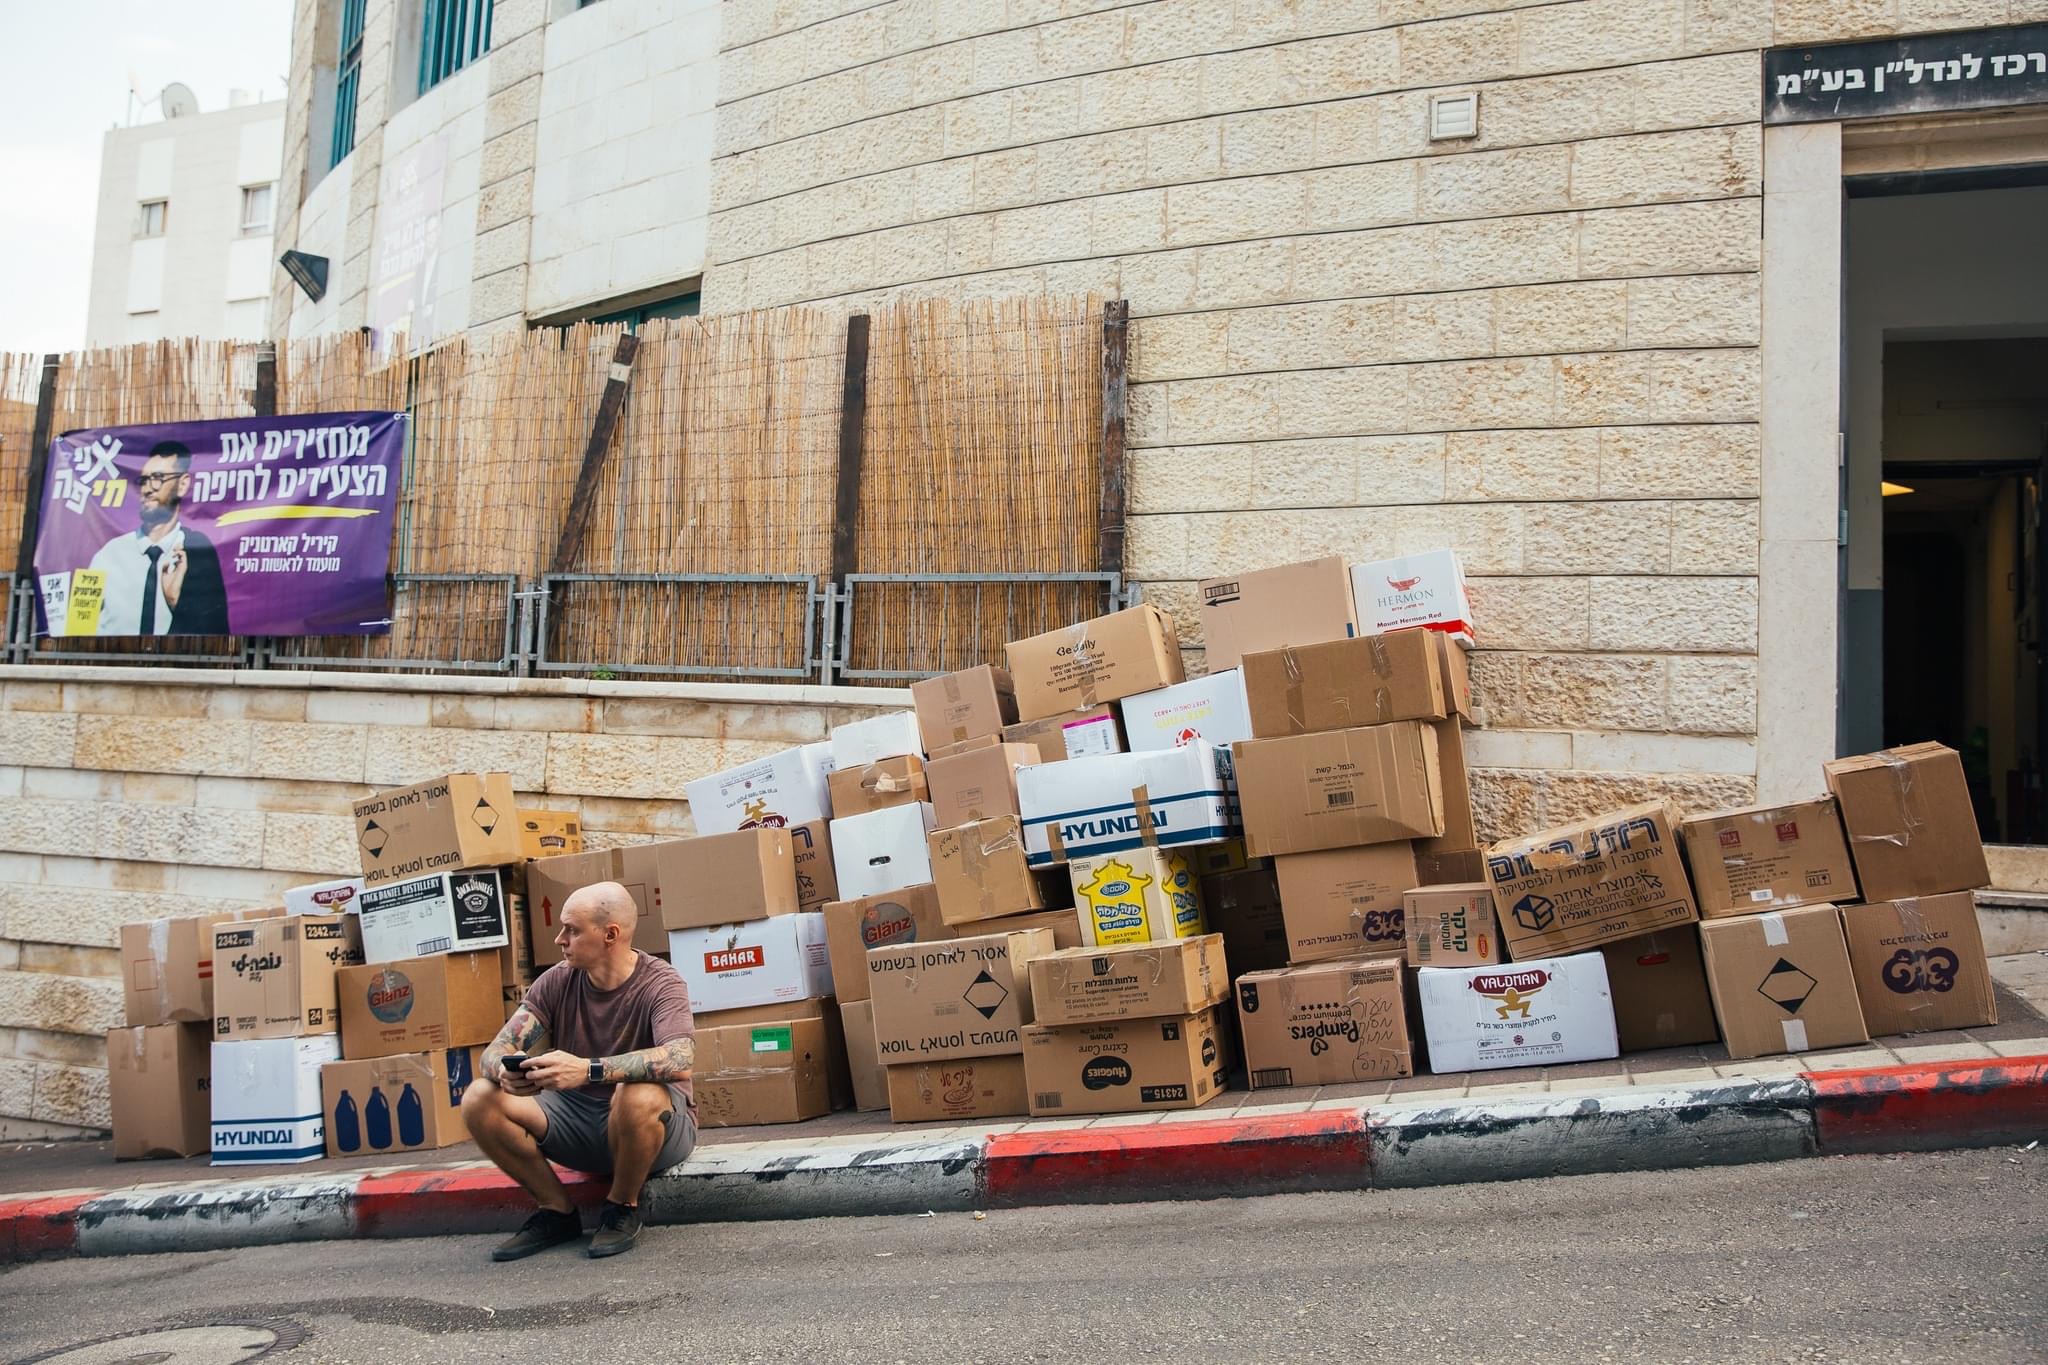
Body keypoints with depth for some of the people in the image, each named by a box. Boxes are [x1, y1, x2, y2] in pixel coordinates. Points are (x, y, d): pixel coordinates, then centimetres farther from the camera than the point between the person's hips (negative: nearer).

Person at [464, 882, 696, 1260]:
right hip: (578, 1118, 5)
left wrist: (588, 1070, -47)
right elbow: (493, 1053, -7)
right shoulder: (557, 982, -2)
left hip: (653, 1129, -5)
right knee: (479, 1099, -15)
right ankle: (557, 1211, 1)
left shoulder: (659, 984, -17)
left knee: (641, 1096, -39)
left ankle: (623, 1208, -8)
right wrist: (506, 1072, -33)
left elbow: (680, 1060, -35)